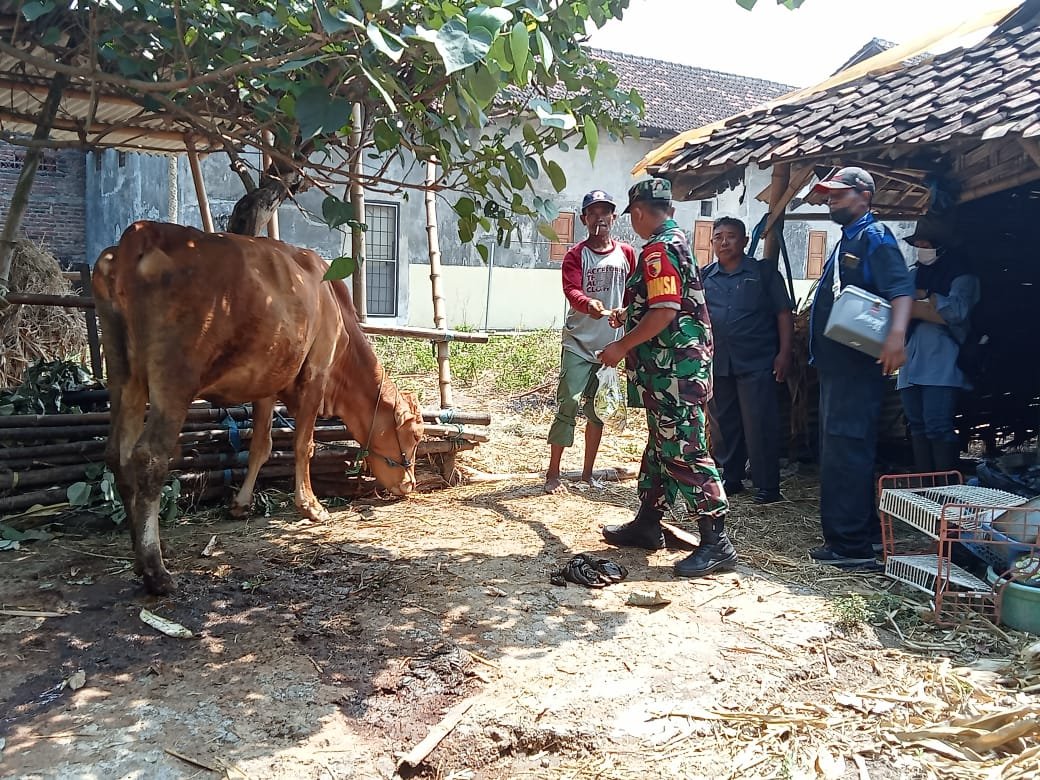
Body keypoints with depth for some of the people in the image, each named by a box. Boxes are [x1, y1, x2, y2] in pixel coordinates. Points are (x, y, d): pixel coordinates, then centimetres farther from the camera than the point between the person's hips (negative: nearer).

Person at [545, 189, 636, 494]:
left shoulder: (626, 254, 8)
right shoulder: (576, 254, -1)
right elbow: (571, 290, -18)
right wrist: (589, 303, -38)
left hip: (611, 344, 3)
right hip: (578, 344, -3)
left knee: (598, 410, 10)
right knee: (568, 405, -10)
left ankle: (587, 473, 20)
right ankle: (553, 474, -1)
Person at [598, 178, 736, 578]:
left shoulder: (658, 249, -15)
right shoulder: (676, 240, 18)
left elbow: (665, 312, -25)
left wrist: (622, 346, -15)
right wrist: (628, 314, 40)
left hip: (674, 369, -11)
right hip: (672, 368, 11)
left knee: (684, 451, -8)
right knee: (661, 445, 16)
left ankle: (716, 542, -3)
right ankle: (647, 523, 28)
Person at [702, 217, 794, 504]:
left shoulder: (763, 273, 2)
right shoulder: (705, 277, 10)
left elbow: (784, 314, 2)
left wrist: (784, 353, -6)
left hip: (756, 364, -3)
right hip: (716, 363, 4)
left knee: (759, 426, -2)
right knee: (722, 425, 11)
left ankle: (768, 486, 7)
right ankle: (730, 478, 25)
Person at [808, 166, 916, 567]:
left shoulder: (875, 237, -10)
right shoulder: (847, 241, 20)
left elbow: (901, 288, -26)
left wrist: (897, 333, -41)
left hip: (857, 365, -11)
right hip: (837, 364, 11)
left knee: (845, 451, -10)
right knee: (840, 449, 16)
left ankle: (850, 544, -5)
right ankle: (863, 530, 27)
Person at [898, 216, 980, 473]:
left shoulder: (961, 274, 4)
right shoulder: (914, 274, 22)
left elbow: (955, 311, -13)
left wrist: (916, 301, -4)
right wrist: (928, 299, -5)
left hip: (941, 364, -6)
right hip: (912, 363, 6)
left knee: (938, 426, -14)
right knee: (918, 426, 5)